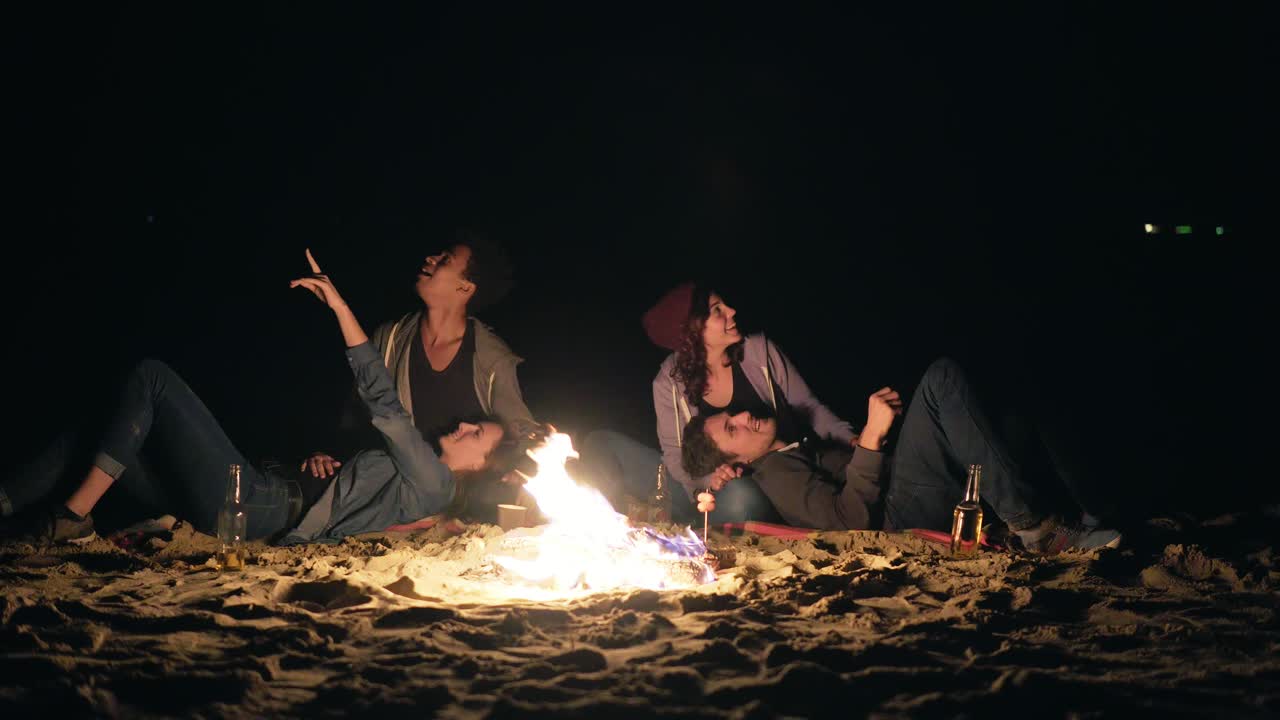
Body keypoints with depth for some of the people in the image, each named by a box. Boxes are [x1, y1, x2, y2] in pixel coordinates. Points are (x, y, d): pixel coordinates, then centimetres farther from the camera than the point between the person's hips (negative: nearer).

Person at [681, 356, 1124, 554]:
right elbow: (850, 519, -19)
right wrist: (872, 435, -20)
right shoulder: (776, 473, -6)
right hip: (903, 513, -10)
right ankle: (1033, 524, -23)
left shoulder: (794, 454, 25)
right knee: (941, 379, -18)